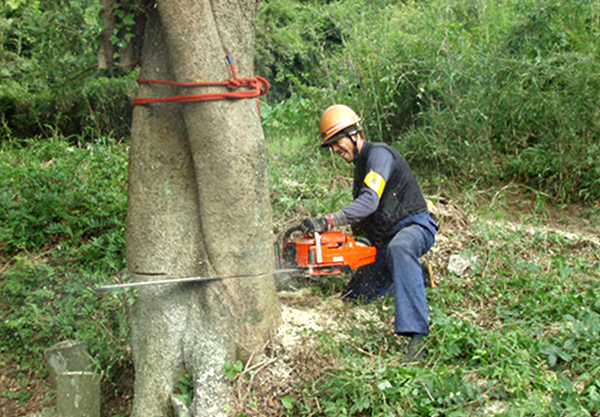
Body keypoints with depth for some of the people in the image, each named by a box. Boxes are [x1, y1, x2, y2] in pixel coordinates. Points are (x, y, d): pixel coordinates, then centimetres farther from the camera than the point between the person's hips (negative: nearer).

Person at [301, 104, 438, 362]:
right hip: (387, 240, 10)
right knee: (355, 294, 10)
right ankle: (419, 275, 25)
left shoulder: (378, 154, -14)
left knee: (399, 248, -45)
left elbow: (369, 202, -30)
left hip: (415, 227, -10)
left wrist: (327, 222, -39)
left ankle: (416, 335, -52)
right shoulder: (361, 166, 17)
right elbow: (362, 217, 22)